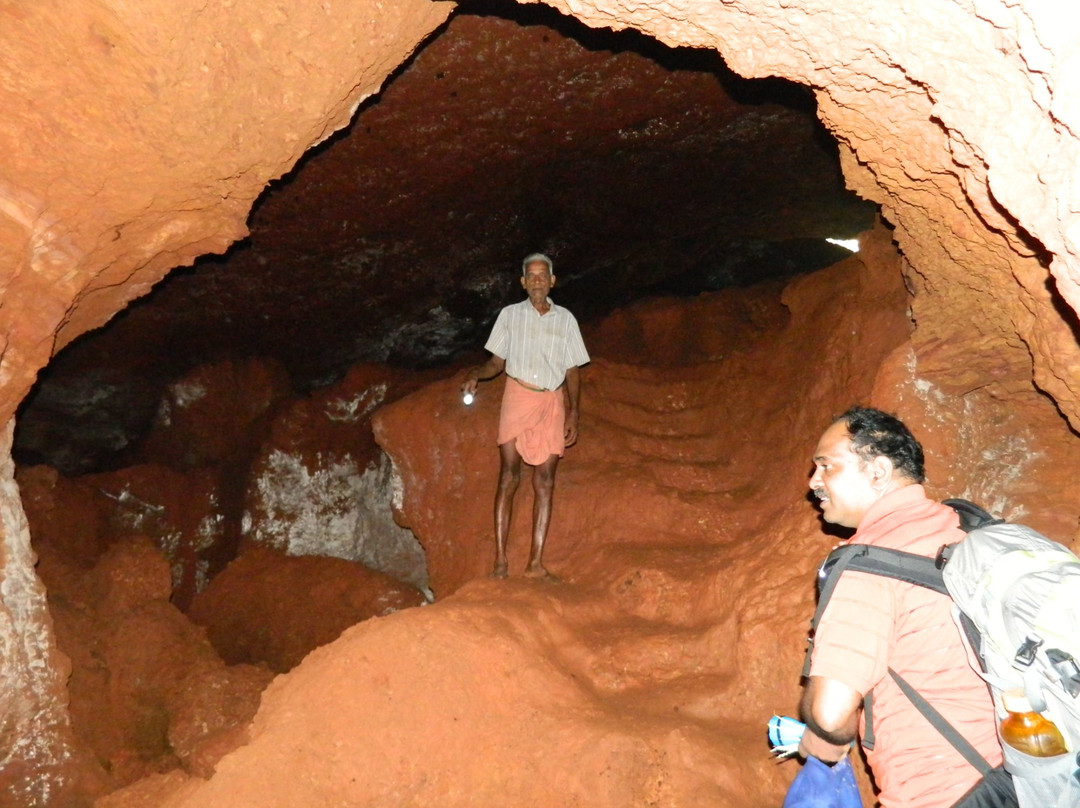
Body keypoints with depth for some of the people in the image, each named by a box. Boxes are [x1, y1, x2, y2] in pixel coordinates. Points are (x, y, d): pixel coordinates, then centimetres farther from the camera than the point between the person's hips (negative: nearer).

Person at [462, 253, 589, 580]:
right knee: (509, 475, -9)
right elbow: (497, 361, 10)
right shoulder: (510, 314, 10)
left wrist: (573, 412, 3)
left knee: (545, 481, -3)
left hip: (552, 402, 2)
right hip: (518, 396, -1)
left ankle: (536, 563, -2)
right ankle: (500, 560, -10)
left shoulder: (565, 319, 13)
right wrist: (476, 374, -11)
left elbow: (572, 371, 12)